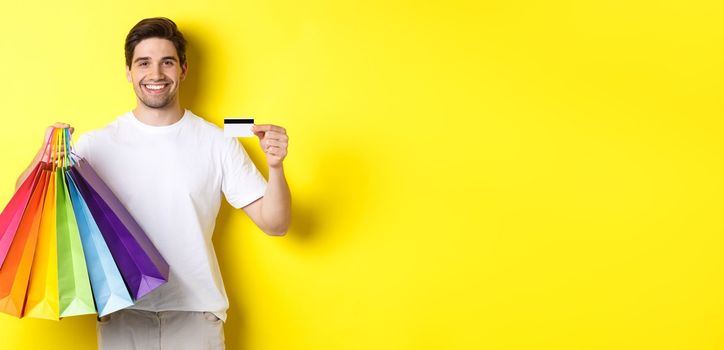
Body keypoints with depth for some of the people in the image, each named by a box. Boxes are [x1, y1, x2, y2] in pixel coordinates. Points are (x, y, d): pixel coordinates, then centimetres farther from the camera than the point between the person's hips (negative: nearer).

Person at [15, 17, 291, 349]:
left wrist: (275, 167, -20)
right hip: (121, 317, 0)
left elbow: (274, 223, -2)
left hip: (196, 316, 0)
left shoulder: (218, 143, -2)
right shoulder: (96, 144, -1)